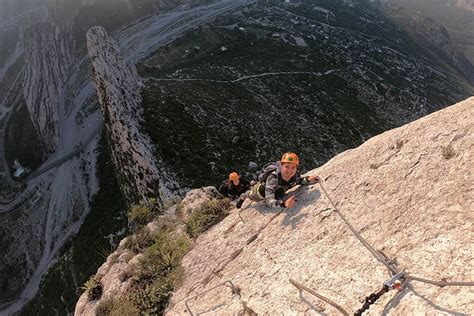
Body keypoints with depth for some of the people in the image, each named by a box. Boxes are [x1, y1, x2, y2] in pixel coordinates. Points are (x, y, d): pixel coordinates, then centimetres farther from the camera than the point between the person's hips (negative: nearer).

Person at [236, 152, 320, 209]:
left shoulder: (295, 174, -35)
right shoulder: (273, 178, -50)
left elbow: (298, 180, -10)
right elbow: (268, 200, -55)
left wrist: (308, 179, -31)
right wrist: (284, 203, -73)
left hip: (277, 191, 5)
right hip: (262, 189, -5)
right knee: (252, 196, 28)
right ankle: (243, 197, 62)